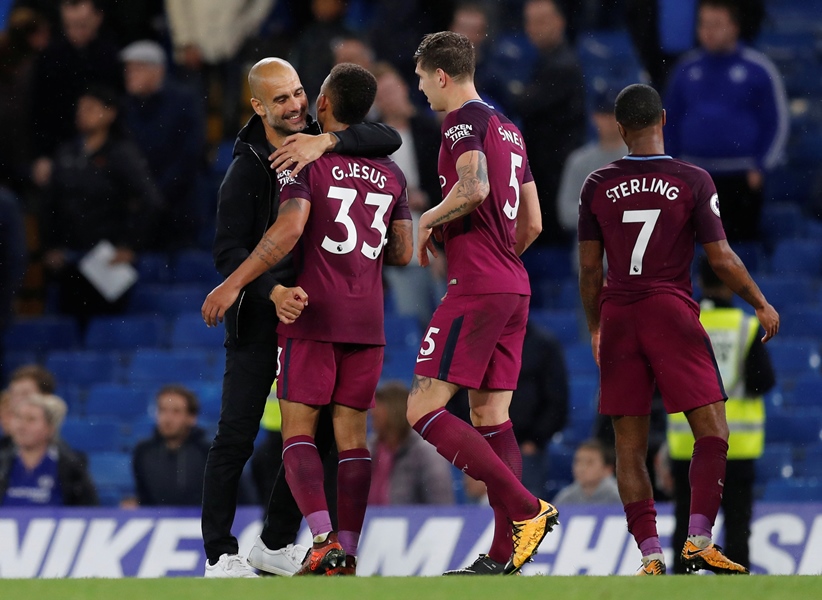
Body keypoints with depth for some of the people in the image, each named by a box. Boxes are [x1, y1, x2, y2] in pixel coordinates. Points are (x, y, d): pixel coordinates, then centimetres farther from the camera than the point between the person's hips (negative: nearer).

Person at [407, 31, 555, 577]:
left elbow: (474, 187, -26)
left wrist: (429, 220, -9)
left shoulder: (464, 120, -7)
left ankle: (527, 509, -19)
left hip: (476, 290, -9)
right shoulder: (508, 128, 21)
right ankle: (504, 555, 5)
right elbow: (532, 224, 23)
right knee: (491, 418, 9)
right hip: (515, 288, 9)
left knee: (423, 411, -10)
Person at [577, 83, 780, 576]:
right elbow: (722, 259, -3)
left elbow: (589, 268, 8)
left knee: (630, 443, 6)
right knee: (713, 430, 0)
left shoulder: (598, 186, 4)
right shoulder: (694, 181, -3)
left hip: (617, 317, 3)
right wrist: (762, 305, 11)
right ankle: (699, 541, -14)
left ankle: (650, 554, 1)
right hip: (672, 312, -3)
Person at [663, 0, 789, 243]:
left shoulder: (759, 69, -3)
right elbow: (672, 121, 16)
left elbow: (778, 122, 0)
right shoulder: (686, 69, 8)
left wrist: (761, 168, -7)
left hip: (741, 178, -4)